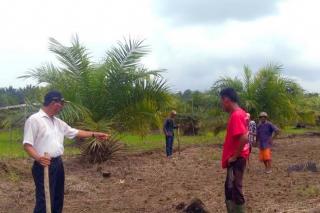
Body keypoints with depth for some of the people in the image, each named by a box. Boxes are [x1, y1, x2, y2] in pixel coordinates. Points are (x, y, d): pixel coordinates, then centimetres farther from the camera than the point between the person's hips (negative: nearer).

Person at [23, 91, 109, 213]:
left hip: (58, 163, 9)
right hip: (44, 165, -9)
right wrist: (38, 158, -34)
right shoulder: (34, 120, -12)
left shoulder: (57, 122, 14)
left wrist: (94, 134, 20)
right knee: (44, 200, -7)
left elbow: (74, 132, 22)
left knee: (58, 197, 17)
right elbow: (27, 144, -16)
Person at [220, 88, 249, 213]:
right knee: (230, 188, 18)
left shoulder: (235, 115, -20)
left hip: (236, 159, -10)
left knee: (235, 190, -4)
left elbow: (244, 138, -29)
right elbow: (243, 136, 19)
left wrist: (234, 156, -19)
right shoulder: (240, 113, 11)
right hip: (237, 158, 10)